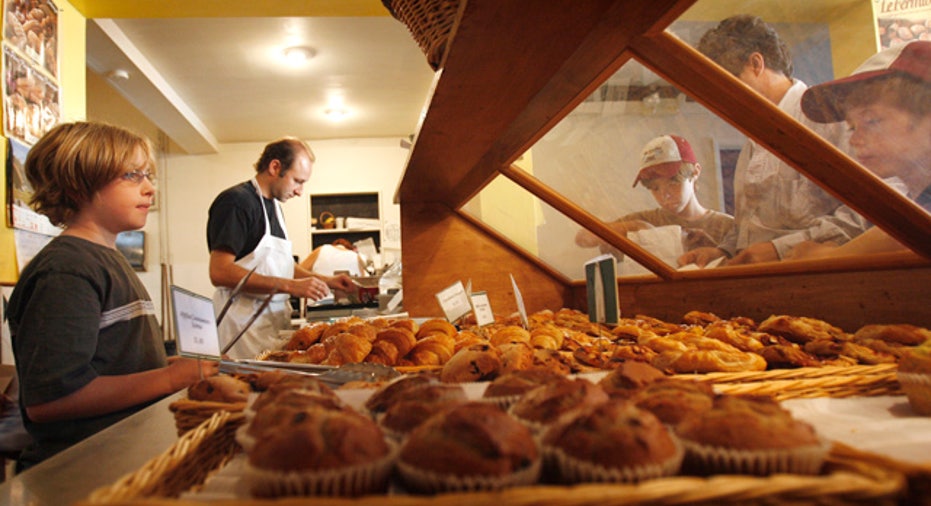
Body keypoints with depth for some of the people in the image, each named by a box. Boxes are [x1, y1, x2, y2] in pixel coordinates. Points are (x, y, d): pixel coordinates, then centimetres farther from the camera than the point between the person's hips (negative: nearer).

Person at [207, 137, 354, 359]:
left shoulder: (274, 206, 18)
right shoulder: (236, 201, -11)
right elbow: (220, 272, -22)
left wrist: (326, 281, 12)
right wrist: (290, 286, -24)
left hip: (275, 319, 8)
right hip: (244, 322, -8)